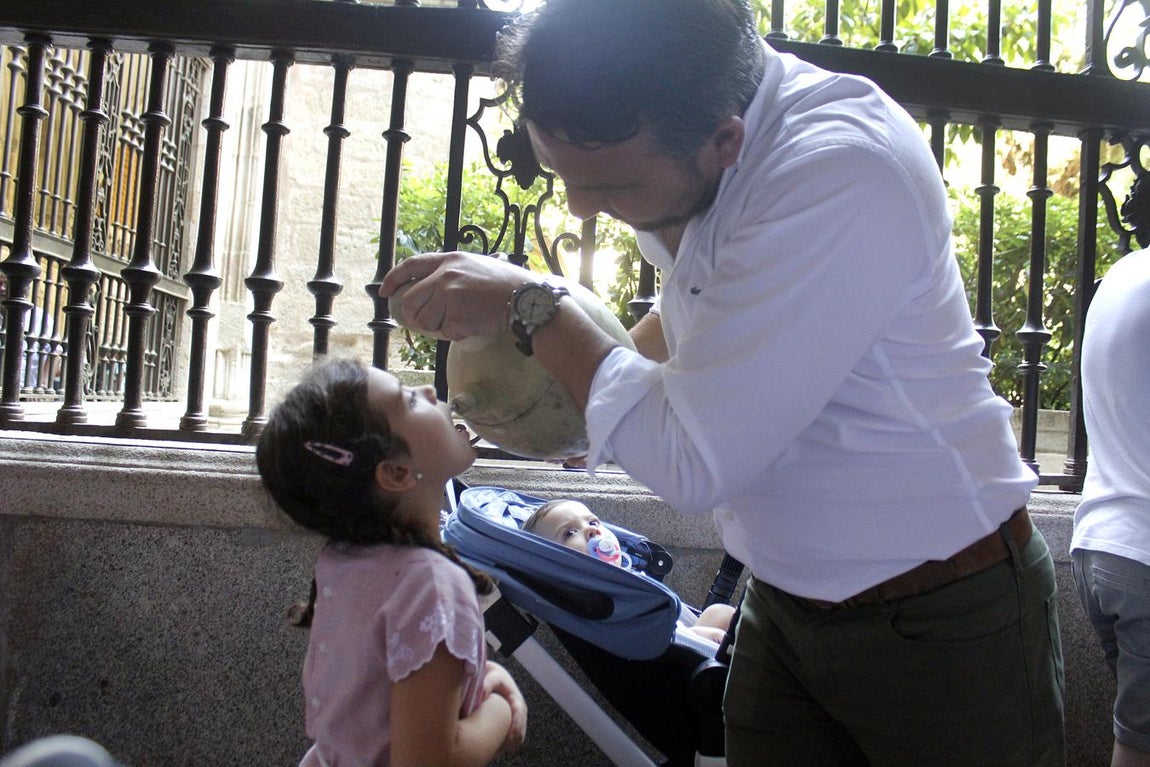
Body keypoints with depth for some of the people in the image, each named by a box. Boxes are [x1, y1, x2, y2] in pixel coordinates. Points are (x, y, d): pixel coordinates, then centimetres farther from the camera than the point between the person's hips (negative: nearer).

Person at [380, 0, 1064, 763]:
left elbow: (694, 462, -28)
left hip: (940, 620, -6)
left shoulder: (841, 172, -30)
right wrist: (574, 378, -1)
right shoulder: (674, 135, -5)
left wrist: (532, 306, -18)